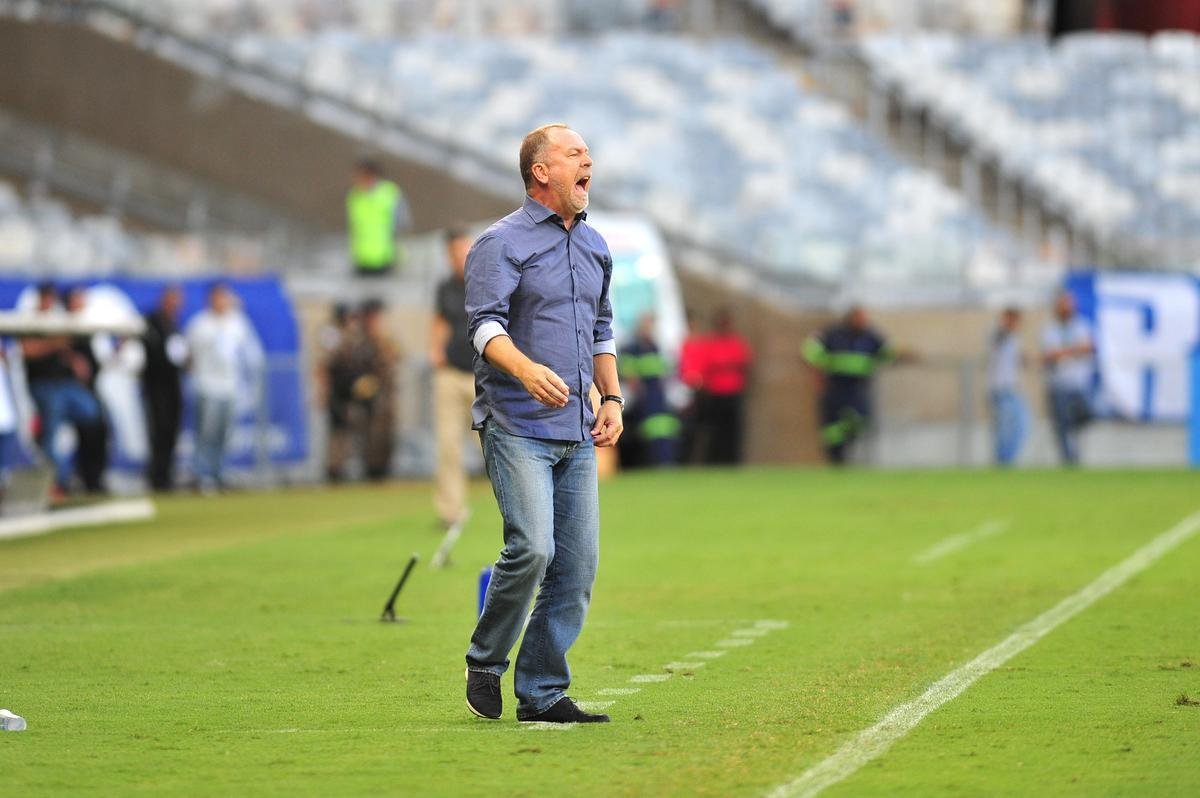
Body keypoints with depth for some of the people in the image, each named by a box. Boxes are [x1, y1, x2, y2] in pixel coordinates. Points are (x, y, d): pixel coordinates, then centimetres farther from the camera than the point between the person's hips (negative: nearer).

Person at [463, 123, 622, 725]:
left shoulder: (594, 247, 18)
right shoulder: (502, 242, -5)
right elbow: (485, 325, -17)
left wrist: (612, 397, 17)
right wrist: (526, 370, -35)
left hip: (578, 432, 7)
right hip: (517, 426, -7)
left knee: (578, 565, 1)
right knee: (532, 549, -20)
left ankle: (542, 693, 8)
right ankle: (485, 664, 1)